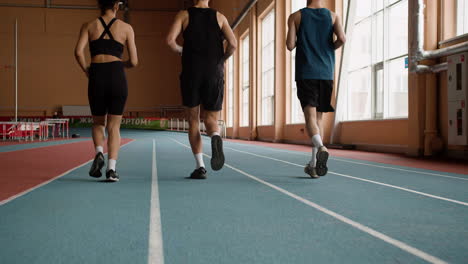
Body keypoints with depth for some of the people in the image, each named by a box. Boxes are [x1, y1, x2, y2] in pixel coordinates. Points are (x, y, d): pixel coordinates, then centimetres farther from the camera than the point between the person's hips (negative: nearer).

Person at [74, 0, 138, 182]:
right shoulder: (126, 28, 10)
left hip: (97, 78, 1)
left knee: (98, 123, 20)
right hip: (117, 78, -1)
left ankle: (99, 153, -7)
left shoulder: (88, 26, 11)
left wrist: (86, 70, 12)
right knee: (114, 126, 7)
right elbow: (134, 62, 6)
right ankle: (111, 168, -7)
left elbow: (78, 52, -5)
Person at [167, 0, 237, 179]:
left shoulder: (184, 15, 7)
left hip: (191, 74, -1)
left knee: (193, 121, 10)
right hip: (214, 74, 1)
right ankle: (216, 138, -29)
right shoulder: (219, 16, 10)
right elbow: (233, 43, -3)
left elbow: (170, 40, -7)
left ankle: (200, 166, 0)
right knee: (211, 119, 8)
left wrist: (180, 50, 14)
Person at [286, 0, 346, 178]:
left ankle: (320, 147, -38)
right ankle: (313, 165, 11)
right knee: (319, 117, 10)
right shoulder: (333, 16, 8)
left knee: (310, 115, -8)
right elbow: (342, 39, -7)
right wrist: (331, 48, 14)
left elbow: (290, 45, -3)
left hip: (305, 73, -2)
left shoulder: (296, 17, 5)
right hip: (326, 73, 2)